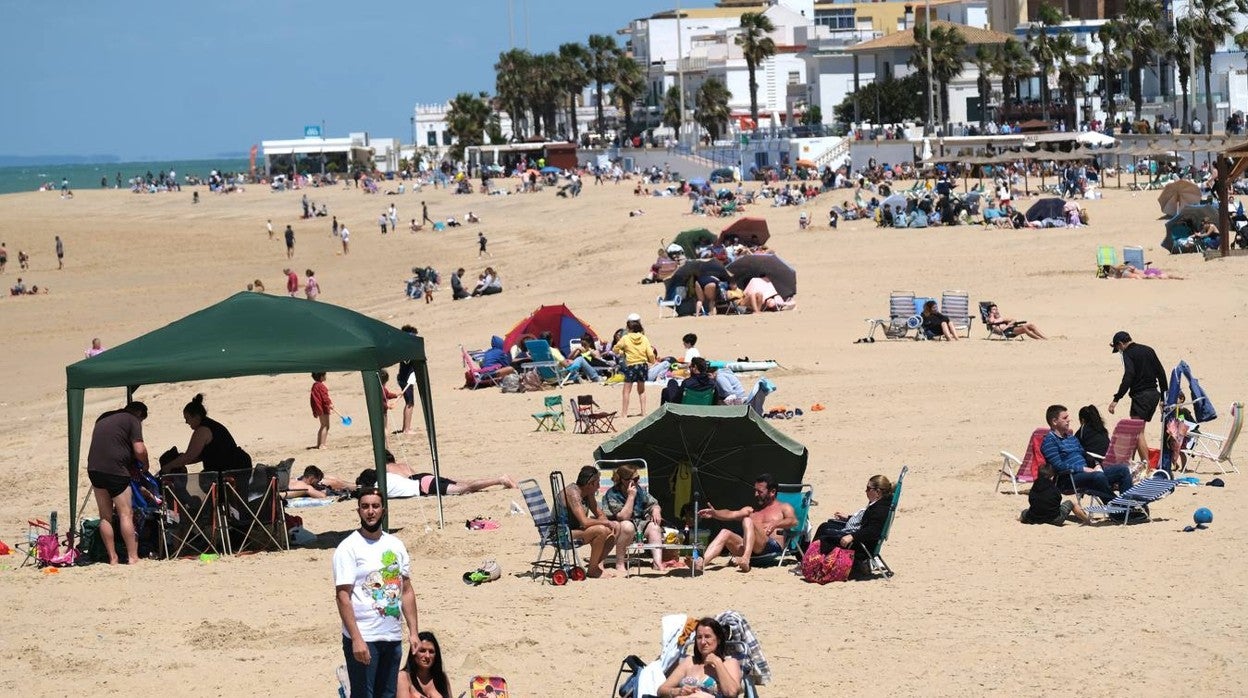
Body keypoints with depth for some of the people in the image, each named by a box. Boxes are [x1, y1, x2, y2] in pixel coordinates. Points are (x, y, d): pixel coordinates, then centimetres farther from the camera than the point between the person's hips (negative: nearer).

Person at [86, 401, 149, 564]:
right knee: (126, 514, -2)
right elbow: (139, 450, -10)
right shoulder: (132, 421, 0)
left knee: (105, 516, 11)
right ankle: (133, 557, -4)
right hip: (115, 470, -6)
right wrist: (144, 464, 11)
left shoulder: (103, 419, 22)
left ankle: (112, 558, 11)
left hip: (94, 468, 6)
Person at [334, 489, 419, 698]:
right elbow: (342, 596, -13)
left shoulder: (395, 545, 11)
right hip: (363, 638, -6)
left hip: (393, 637, 6)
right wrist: (356, 639, -20)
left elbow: (407, 591, 15)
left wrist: (414, 632, 7)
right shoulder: (348, 548, -8)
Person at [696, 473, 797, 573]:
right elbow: (731, 514, 14)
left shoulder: (783, 508, 18)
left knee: (748, 520, -26)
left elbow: (793, 521, -5)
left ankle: (746, 559, -51)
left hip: (773, 547, -5)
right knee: (725, 533, -17)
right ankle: (700, 562, -41)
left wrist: (775, 524, -26)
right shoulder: (751, 510, 32)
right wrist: (714, 513, -7)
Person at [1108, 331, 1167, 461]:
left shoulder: (1128, 354, -8)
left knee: (1138, 432, -9)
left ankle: (1146, 464, -17)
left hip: (1140, 395, -8)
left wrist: (1116, 399, -24)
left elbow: (1128, 377, -22)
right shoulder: (1148, 350, 15)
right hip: (1154, 394, 8)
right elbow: (1161, 373, 17)